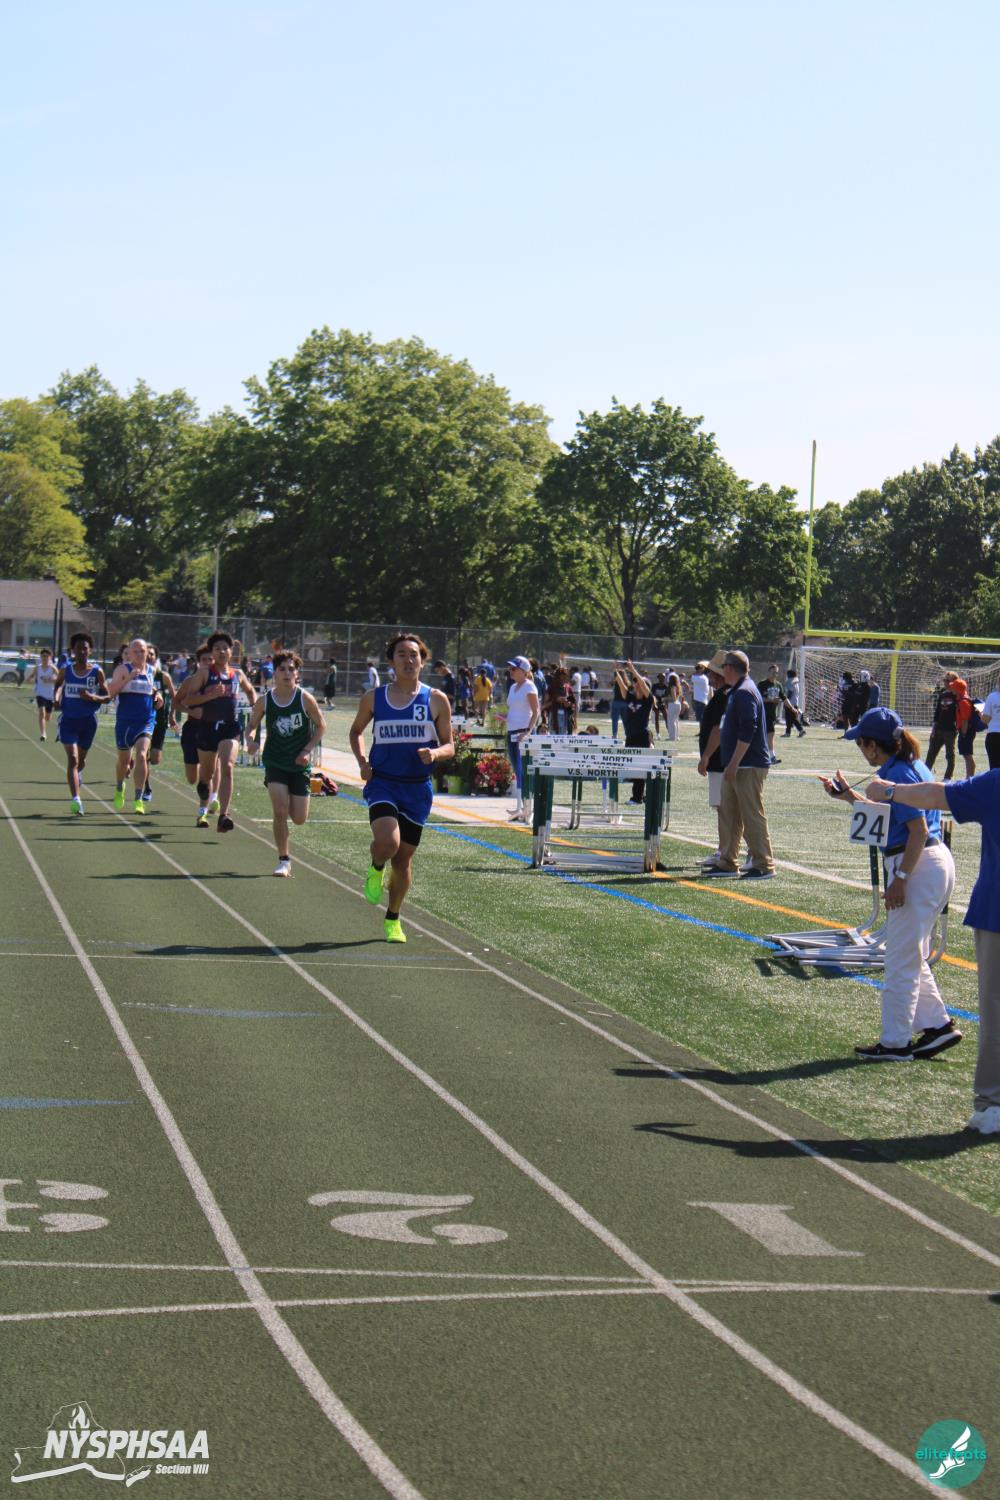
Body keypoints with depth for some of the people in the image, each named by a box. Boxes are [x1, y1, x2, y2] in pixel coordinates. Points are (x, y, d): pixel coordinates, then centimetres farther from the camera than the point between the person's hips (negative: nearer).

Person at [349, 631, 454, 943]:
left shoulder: (436, 701, 1)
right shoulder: (374, 699, 3)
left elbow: (449, 746, 6)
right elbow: (356, 731, 19)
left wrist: (434, 753, -17)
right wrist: (362, 761, 2)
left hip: (418, 788, 1)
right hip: (382, 783, -1)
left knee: (403, 859, 9)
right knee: (387, 842, -26)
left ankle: (393, 919, 30)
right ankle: (376, 870, 11)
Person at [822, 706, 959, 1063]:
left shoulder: (898, 774, -17)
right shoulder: (911, 766, 13)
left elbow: (919, 829, -22)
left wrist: (900, 878, -21)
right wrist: (849, 796, 23)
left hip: (919, 866, -10)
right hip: (938, 863, 10)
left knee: (901, 959, -1)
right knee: (911, 958, 20)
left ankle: (896, 1043, 6)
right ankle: (938, 1024, 23)